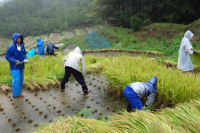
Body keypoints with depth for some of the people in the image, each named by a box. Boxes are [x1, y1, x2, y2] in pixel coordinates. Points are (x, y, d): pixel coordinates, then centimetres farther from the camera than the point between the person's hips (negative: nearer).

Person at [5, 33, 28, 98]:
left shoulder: (22, 46, -1)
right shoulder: (11, 47, -15)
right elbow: (7, 57, -9)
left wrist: (25, 59, -8)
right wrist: (15, 61, -21)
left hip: (21, 66, 6)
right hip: (14, 67, -5)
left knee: (21, 80, 13)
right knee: (16, 80, -6)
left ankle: (19, 92, 30)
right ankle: (15, 94, 10)